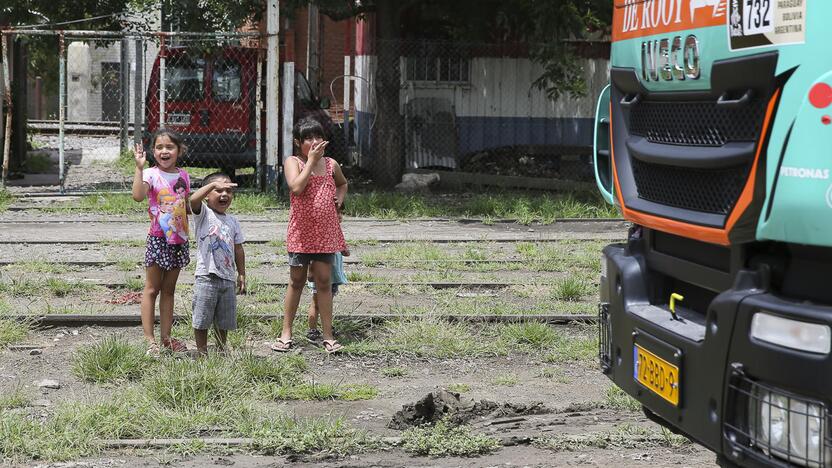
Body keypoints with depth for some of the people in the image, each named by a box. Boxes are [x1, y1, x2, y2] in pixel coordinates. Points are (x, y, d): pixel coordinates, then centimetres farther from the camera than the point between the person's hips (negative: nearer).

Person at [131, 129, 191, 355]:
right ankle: (149, 340, 1)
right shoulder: (151, 174, -9)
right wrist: (139, 168, -33)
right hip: (158, 239, -5)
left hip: (178, 240, 5)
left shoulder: (183, 176, 7)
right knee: (151, 289, 0)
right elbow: (138, 195, -29)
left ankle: (166, 337, 17)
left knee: (169, 290, 12)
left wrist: (187, 238, 13)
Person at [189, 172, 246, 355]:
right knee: (202, 320, 1)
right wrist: (214, 184, -32)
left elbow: (238, 249, 17)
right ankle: (202, 352, 12)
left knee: (223, 321, 12)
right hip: (206, 277, -5)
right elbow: (194, 200, -26)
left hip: (228, 278, 5)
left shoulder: (232, 221, 13)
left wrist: (241, 274, 15)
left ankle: (221, 351, 25)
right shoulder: (203, 214, -3)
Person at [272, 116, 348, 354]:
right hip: (301, 232, -3)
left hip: (326, 233, 3)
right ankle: (286, 333, 15)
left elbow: (342, 184, 29)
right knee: (297, 281, 6)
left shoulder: (331, 164, 8)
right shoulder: (293, 162, -4)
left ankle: (328, 336, 7)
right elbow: (296, 187, -23)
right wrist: (311, 160, -17)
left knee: (324, 282, 4)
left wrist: (339, 199, 8)